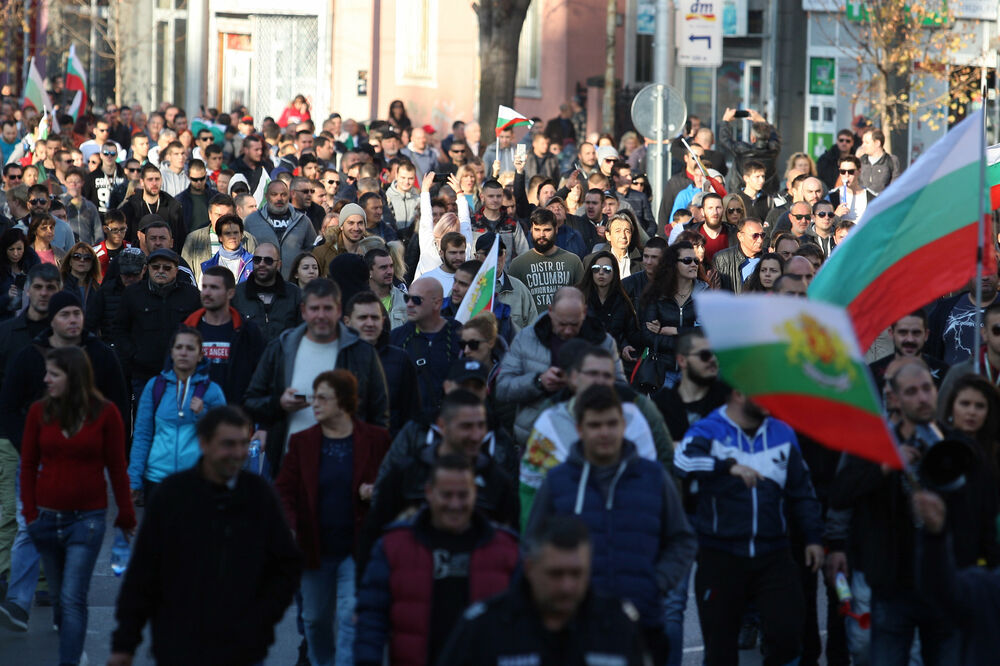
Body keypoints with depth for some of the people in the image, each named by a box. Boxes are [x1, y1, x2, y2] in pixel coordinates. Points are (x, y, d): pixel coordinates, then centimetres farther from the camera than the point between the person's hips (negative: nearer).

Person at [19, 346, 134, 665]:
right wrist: (30, 513, 1)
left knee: (73, 598, -10)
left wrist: (126, 516, 5)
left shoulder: (105, 414, -6)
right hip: (47, 517, 3)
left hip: (87, 519, -3)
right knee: (58, 595, 14)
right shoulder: (40, 412, 0)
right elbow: (28, 466, 6)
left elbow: (117, 468, 0)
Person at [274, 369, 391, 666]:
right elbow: (284, 491, 0)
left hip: (357, 549, -3)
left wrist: (378, 492, -14)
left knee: (351, 616, -12)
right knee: (315, 619, 15)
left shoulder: (377, 440, -2)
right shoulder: (301, 442, 3)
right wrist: (288, 527, -18)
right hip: (315, 549, 3)